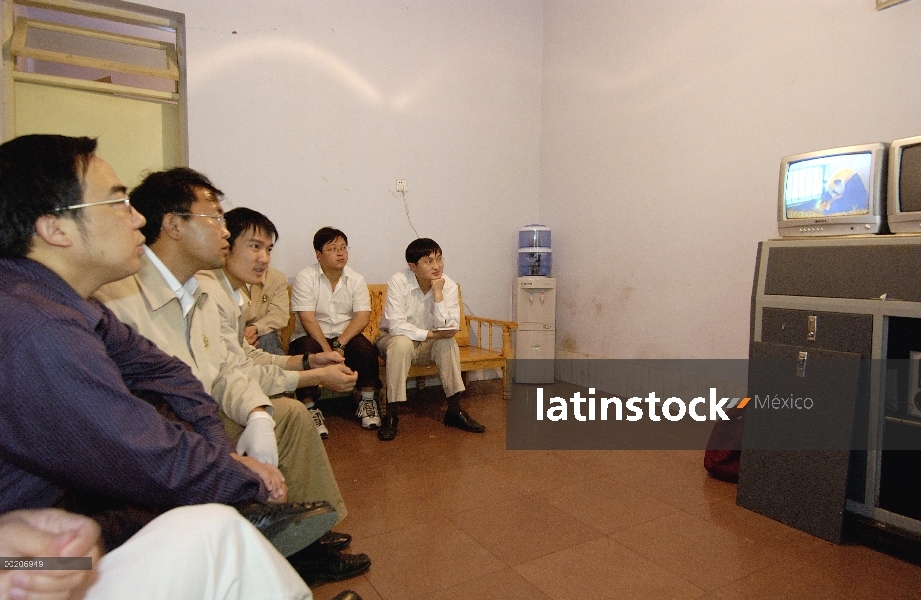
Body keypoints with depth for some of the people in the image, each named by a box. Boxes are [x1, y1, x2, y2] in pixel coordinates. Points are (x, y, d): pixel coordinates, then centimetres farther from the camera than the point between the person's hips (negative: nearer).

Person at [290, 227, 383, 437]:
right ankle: (310, 408, -18)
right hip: (311, 336, -2)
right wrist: (327, 350, -27)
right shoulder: (305, 278, -8)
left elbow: (363, 316, -10)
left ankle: (367, 402, -7)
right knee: (308, 351, -34)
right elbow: (307, 319, -17)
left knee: (365, 348, -26)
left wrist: (339, 344, -24)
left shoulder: (356, 280, 1)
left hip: (345, 335, 3)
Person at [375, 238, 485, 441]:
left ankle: (455, 410, -16)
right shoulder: (398, 282, -21)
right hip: (393, 339, -3)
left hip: (428, 345, 3)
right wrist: (430, 334, -32)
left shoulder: (449, 286, -13)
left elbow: (448, 329, -22)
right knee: (402, 343, -36)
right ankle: (391, 414, -27)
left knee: (448, 343, -27)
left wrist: (438, 294, -29)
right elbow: (395, 326, -28)